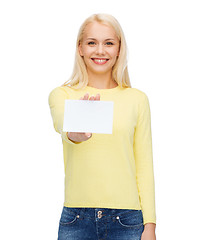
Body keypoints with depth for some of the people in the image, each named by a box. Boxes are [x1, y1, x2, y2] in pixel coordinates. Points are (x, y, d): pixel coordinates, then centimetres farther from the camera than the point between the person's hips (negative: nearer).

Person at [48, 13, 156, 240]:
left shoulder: (137, 99, 4)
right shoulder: (61, 95, 2)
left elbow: (144, 166, 4)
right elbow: (62, 125, -20)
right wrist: (74, 133, -43)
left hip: (127, 220, 1)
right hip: (76, 219, 0)